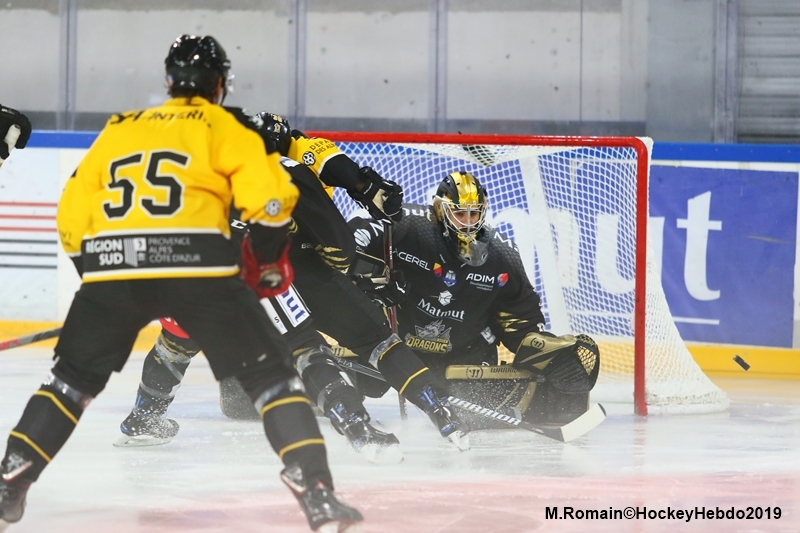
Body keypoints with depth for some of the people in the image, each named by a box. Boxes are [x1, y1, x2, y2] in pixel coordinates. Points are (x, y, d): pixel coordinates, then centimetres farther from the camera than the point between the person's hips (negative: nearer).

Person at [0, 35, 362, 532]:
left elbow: (72, 218, 23)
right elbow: (268, 197, 1)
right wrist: (270, 261, 18)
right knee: (271, 374, 7)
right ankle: (317, 493, -6)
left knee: (73, 378, 23)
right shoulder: (223, 125, 14)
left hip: (112, 266, 3)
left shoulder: (118, 128, 25)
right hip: (196, 265, -3)